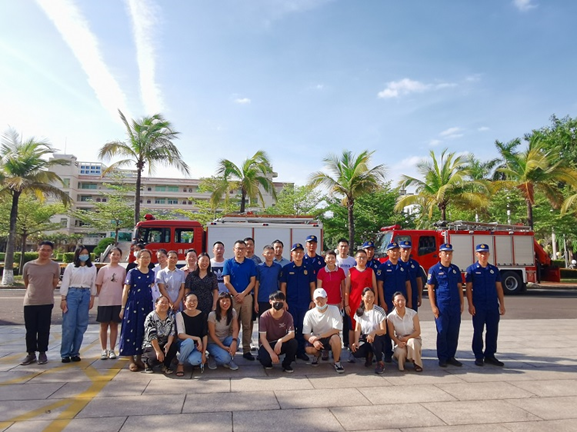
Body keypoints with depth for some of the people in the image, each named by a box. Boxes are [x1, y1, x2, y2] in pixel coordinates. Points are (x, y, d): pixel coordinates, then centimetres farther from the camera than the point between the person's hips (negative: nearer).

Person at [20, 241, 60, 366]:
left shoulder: (55, 266, -1)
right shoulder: (28, 265, 2)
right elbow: (26, 283, 15)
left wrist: (45, 292, 10)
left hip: (46, 302, -1)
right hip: (29, 302, 1)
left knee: (44, 330, 5)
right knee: (30, 329, 7)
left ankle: (42, 353, 17)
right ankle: (31, 353, 19)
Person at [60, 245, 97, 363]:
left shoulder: (92, 268, 10)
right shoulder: (70, 266, 3)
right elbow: (65, 283, 0)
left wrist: (92, 298, 7)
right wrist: (63, 299, -5)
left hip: (86, 295, 3)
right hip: (72, 294, -3)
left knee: (81, 325, 4)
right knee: (68, 325, -4)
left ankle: (75, 353, 13)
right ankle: (65, 353, 4)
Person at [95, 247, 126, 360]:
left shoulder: (122, 270, 3)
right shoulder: (103, 269, 0)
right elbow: (98, 286, 5)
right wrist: (100, 297, 3)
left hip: (118, 302, 1)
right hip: (104, 302, -1)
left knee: (114, 326, 8)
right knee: (104, 326, 6)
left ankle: (112, 350, 16)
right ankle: (104, 350, 17)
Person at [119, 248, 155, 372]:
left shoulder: (152, 273, 7)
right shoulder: (132, 272, -4)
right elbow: (125, 291, -3)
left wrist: (154, 306, 11)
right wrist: (123, 307, -6)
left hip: (147, 306, 4)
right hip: (133, 305, -4)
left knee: (143, 332, 8)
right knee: (131, 331, -1)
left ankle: (139, 357, 21)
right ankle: (131, 360, 9)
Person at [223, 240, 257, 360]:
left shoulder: (251, 263, 5)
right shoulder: (228, 263, 3)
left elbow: (252, 281, 1)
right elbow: (226, 282, -2)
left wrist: (242, 294, -9)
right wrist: (236, 295, -8)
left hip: (247, 297, 1)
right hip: (232, 297, -1)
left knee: (247, 325, 4)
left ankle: (246, 350, 11)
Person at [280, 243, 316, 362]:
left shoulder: (309, 268, 5)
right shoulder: (286, 268, 1)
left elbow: (312, 285, 7)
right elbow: (283, 286, 0)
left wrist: (312, 301, 1)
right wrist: (283, 301, -6)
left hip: (305, 303, 2)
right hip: (291, 303, -2)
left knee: (302, 328, 8)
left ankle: (301, 351, 20)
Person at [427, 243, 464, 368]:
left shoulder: (455, 269, 10)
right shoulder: (434, 269, -3)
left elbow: (459, 286, 14)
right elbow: (430, 288, -5)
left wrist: (461, 303, 8)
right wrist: (433, 306, -10)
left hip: (455, 306, 4)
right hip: (441, 306, -4)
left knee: (454, 332, 8)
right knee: (442, 332, 2)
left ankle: (451, 356, 21)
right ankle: (442, 358, 13)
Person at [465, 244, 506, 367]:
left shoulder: (494, 269, 9)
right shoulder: (471, 269, -2)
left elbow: (499, 287, 10)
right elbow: (468, 288, -5)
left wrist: (502, 304, 5)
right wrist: (470, 305, -11)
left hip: (493, 306, 4)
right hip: (478, 306, -4)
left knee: (493, 331, 8)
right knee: (478, 331, 4)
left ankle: (489, 355, 20)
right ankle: (478, 356, 14)